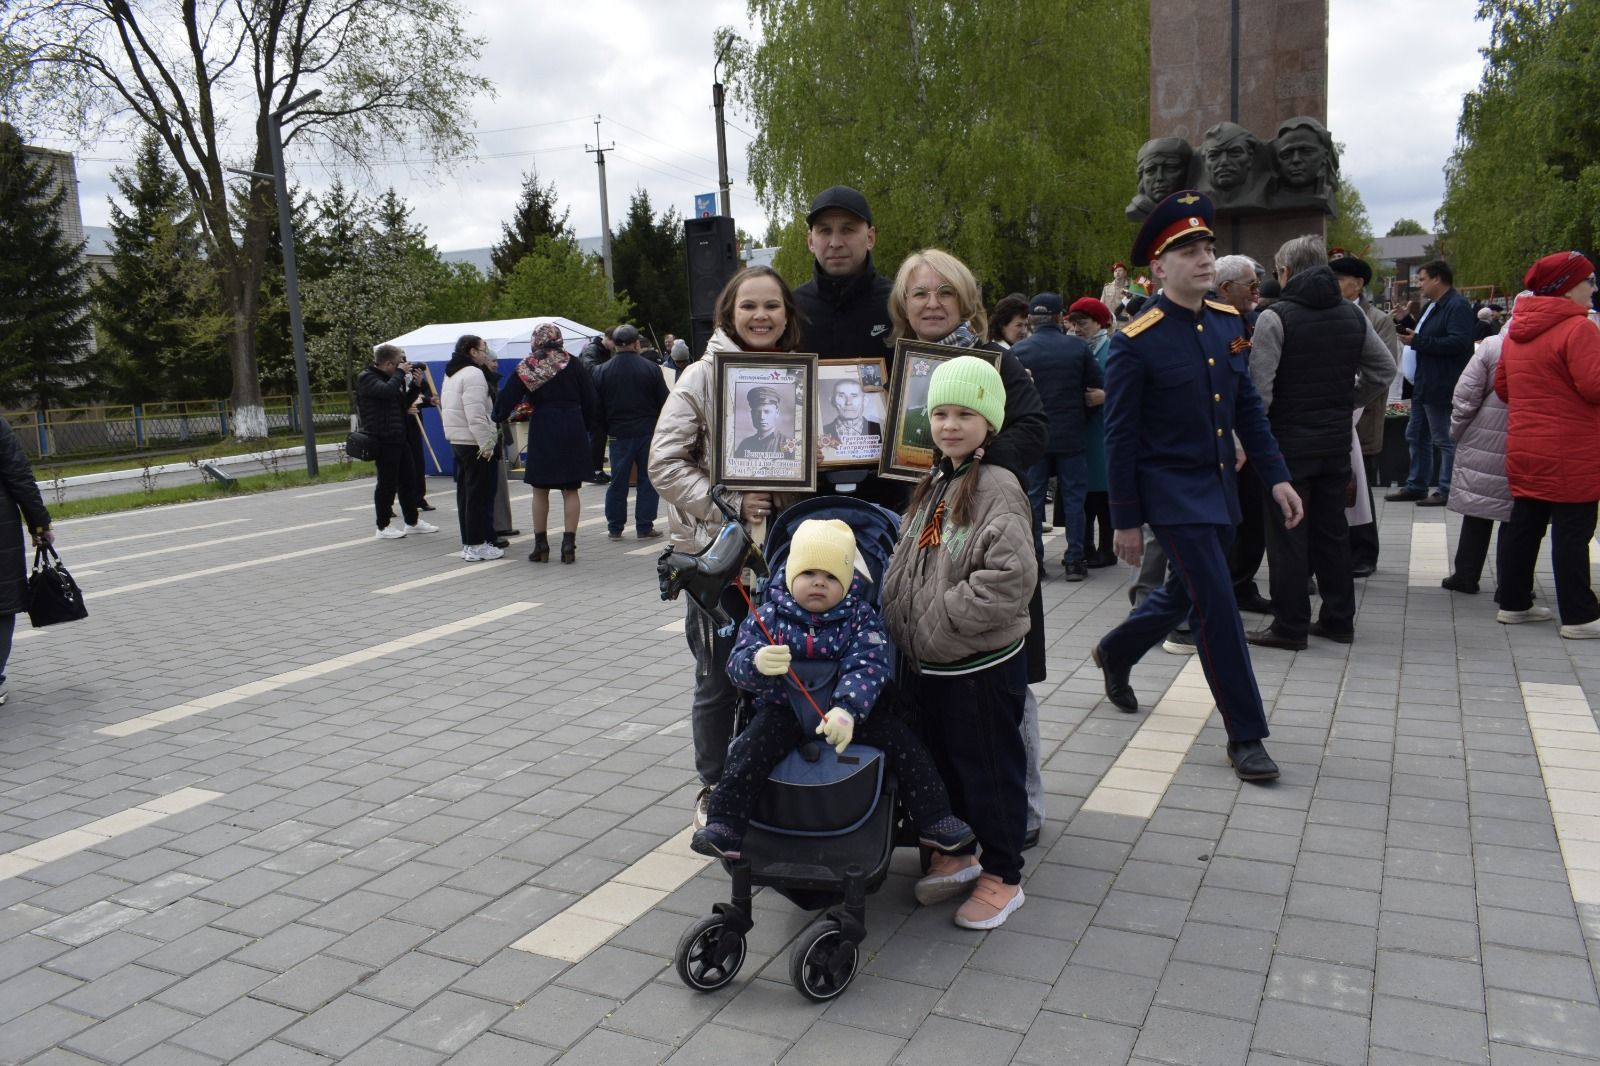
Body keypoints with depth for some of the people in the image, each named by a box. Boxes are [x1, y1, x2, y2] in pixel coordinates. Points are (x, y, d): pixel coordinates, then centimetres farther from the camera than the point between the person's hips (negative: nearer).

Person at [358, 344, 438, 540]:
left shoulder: (390, 378, 19)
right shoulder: (367, 378, -9)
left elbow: (404, 403, 22)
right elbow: (387, 390, -28)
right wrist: (400, 373, -13)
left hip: (398, 438, 9)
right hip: (384, 440, -9)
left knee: (408, 481, 12)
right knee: (387, 483, -4)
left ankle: (412, 521, 22)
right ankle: (383, 527, 5)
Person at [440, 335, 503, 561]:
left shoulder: (451, 375, 17)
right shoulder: (473, 374, -15)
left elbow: (447, 410, 22)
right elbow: (476, 415, -22)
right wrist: (486, 445, -20)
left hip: (457, 441, 10)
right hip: (475, 444, -10)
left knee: (465, 493, 14)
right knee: (480, 495, -5)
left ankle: (468, 543, 19)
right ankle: (477, 545, -1)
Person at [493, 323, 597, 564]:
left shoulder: (527, 368, 0)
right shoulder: (574, 365, 2)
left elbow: (507, 398, 1)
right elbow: (590, 400, 5)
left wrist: (496, 419, 12)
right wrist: (588, 427, 14)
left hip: (541, 430, -1)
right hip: (572, 431, 1)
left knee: (540, 491, 8)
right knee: (570, 490, 4)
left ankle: (540, 546, 10)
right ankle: (569, 545, 0)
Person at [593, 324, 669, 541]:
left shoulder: (602, 371, -1)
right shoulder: (651, 369, -6)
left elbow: (597, 407, 3)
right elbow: (664, 402, -3)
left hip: (619, 434, 2)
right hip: (648, 432, -2)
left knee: (618, 482, 9)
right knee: (648, 480, 6)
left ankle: (615, 527, 14)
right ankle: (644, 527, 6)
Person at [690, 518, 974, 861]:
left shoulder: (861, 617, -7)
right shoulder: (768, 617, -4)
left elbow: (869, 666, -20)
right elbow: (737, 663, -10)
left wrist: (847, 709, -38)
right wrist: (757, 663, -37)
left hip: (848, 708, 0)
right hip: (784, 709, 0)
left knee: (901, 739, -12)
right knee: (749, 749, -23)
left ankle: (934, 819, 0)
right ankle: (724, 825, -15)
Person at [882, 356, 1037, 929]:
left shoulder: (996, 488, -17)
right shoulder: (932, 486, 9)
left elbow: (1010, 578, -26)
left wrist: (941, 620, -22)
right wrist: (900, 621, 7)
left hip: (981, 666, -8)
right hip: (923, 664, 8)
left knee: (990, 770, 7)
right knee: (939, 764, 21)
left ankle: (1002, 876, 23)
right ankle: (955, 852, 40)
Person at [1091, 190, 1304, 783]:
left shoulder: (1227, 321, 5)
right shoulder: (1135, 342, -14)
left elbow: (1247, 407, 12)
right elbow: (1120, 438, -11)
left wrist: (1276, 476, 4)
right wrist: (1125, 522, -10)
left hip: (1219, 489, 7)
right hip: (1173, 493, -7)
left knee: (1183, 596, 19)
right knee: (1218, 609, -7)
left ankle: (1115, 653, 46)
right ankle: (1245, 736, 6)